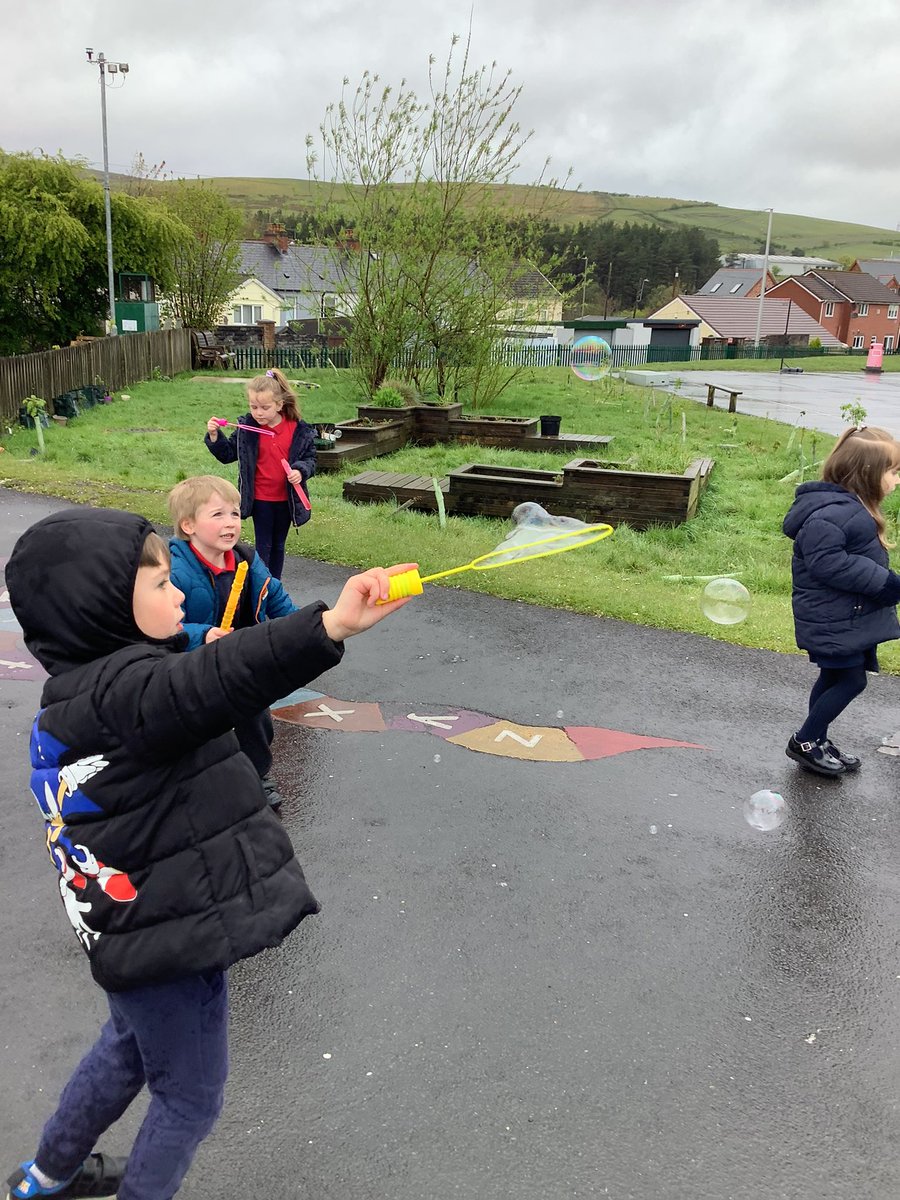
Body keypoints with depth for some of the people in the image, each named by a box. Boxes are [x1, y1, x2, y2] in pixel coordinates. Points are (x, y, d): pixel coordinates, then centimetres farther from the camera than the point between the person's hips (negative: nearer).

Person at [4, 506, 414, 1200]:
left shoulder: (81, 690, 3)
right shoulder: (120, 689, -30)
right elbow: (212, 684, -52)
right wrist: (329, 626, -64)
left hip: (141, 930, 10)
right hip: (169, 941, -10)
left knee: (128, 1051, 34)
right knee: (190, 1098, 14)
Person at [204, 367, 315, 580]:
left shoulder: (299, 430, -9)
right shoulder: (247, 427, -7)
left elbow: (310, 458, 0)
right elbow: (228, 454, 2)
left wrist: (301, 470, -21)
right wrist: (214, 436, -13)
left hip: (286, 500, 2)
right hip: (260, 499, -1)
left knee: (278, 545, 18)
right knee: (263, 546, 4)